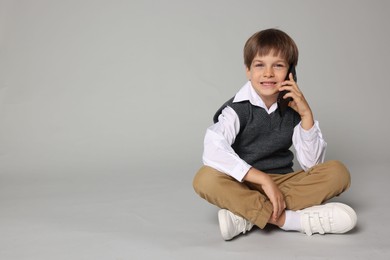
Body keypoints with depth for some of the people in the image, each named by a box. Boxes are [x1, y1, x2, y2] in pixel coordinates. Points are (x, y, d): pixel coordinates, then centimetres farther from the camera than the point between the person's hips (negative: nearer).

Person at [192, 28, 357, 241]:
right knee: (205, 179, -32)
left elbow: (311, 163, -3)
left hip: (283, 182, 4)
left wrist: (307, 115, -14)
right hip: (244, 185, -3)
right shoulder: (238, 108, -11)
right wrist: (263, 179, -31)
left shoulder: (294, 108, 0)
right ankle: (289, 219, -30)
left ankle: (247, 216, -26)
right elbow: (213, 151, -29)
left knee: (338, 173, -19)